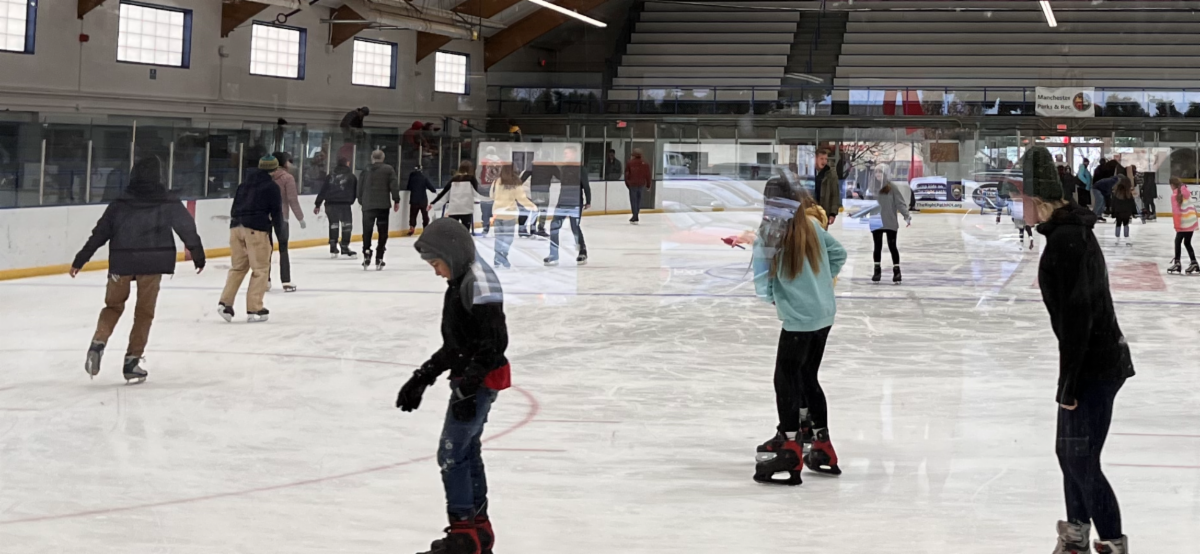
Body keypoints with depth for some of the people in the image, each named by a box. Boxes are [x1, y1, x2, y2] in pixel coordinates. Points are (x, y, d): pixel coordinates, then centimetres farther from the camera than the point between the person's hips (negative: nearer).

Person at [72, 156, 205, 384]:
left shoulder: (120, 203, 2)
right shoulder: (168, 203, -1)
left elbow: (100, 233, 3)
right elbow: (187, 228, 1)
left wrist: (80, 260, 7)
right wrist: (198, 255, 12)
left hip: (121, 263, 1)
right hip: (152, 263, -1)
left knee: (113, 305, 18)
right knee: (144, 312, 10)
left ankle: (98, 343, -5)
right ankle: (132, 361, 7)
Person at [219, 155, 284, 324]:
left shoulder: (244, 184, 20)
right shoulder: (272, 187, 0)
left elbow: (234, 208, 20)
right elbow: (276, 212, -2)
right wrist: (281, 234, 9)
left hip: (236, 227, 6)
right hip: (256, 229, -6)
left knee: (238, 266, 16)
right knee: (260, 269, 1)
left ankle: (225, 303, 6)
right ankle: (254, 309, -1)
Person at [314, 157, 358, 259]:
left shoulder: (331, 176, 12)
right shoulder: (351, 176, 4)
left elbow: (322, 191, 10)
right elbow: (355, 192, 4)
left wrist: (318, 205, 13)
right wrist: (350, 201, 18)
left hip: (330, 204, 4)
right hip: (344, 204, -4)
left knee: (333, 225, 16)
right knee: (346, 225, 2)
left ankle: (333, 249, 16)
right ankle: (344, 249, -4)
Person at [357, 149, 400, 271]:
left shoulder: (366, 171, 6)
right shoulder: (388, 169, -1)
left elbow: (360, 188, 10)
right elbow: (394, 185, -7)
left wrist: (361, 202, 24)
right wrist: (396, 200, 2)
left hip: (368, 206, 2)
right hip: (383, 205, -2)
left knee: (367, 231, 12)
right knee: (382, 232, 4)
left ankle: (366, 255, 2)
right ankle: (379, 260, -1)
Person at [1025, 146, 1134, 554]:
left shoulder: (1065, 240, -22)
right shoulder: (1074, 231, 10)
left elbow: (1076, 316, -24)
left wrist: (1068, 382, -20)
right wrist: (1070, 377, 21)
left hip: (1094, 366, -10)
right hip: (1099, 359, 10)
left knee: (1082, 460, -4)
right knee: (1069, 451, 18)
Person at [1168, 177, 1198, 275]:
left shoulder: (1175, 195, -11)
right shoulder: (1186, 191, 11)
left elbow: (1176, 212, -14)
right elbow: (1193, 206, 15)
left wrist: (1177, 225, -10)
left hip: (1184, 223, -7)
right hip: (1193, 222, 7)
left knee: (1178, 241, 4)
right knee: (1187, 243, 14)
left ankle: (1177, 263, 0)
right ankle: (1194, 264, 11)